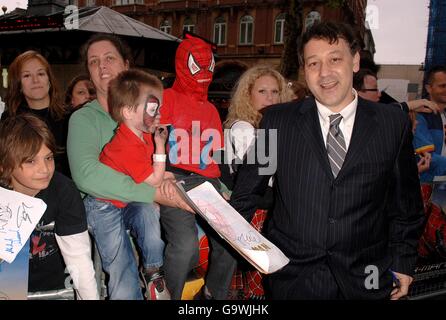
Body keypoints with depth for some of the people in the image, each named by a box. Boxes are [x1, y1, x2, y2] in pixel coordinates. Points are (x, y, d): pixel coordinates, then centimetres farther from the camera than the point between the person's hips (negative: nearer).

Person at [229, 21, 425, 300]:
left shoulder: (394, 123, -2)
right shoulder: (277, 120, -3)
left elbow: (406, 203, 5)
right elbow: (249, 190, 2)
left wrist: (403, 261, 6)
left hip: (365, 278, 1)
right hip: (293, 277, 0)